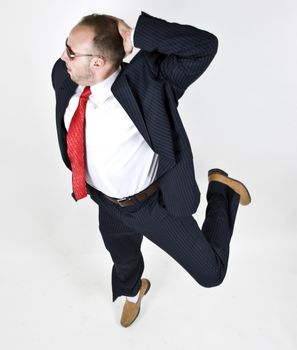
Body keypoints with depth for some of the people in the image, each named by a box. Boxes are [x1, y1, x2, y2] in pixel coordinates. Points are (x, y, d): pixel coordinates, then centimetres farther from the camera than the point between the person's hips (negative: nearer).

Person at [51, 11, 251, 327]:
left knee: (211, 273, 6)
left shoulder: (146, 79, -28)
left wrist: (136, 35, -39)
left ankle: (221, 189, 25)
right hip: (110, 208, 5)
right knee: (124, 262, 33)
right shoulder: (64, 78, -14)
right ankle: (133, 291, 73)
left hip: (157, 205, -5)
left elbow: (205, 46, -36)